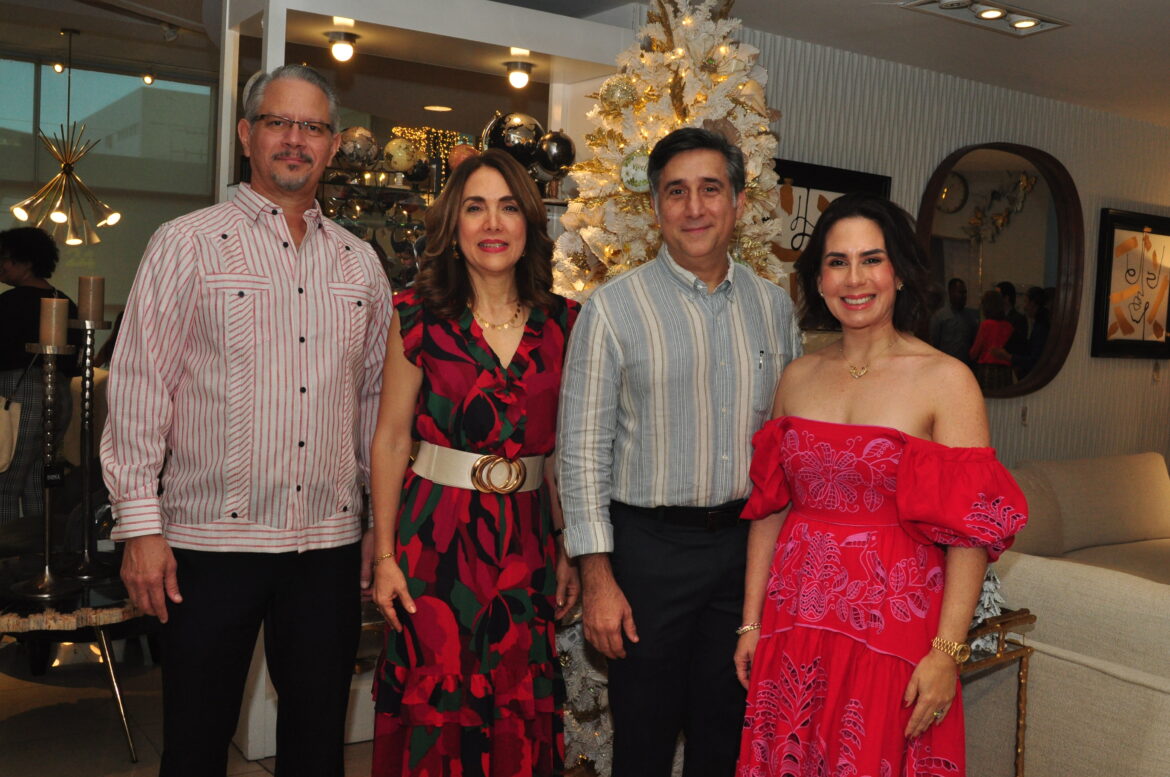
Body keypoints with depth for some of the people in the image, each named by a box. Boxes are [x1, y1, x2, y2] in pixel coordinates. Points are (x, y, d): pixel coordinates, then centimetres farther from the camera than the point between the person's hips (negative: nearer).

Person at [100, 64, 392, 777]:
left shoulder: (361, 263, 11)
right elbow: (139, 389, -4)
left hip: (330, 544, 3)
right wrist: (141, 527, -9)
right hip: (211, 539, -3)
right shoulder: (188, 244, 0)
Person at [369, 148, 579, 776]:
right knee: (433, 709, 6)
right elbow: (390, 441, -1)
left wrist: (568, 551, 6)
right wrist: (385, 556, -4)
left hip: (528, 537, 2)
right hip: (437, 534, -2)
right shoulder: (419, 316, -3)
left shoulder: (560, 322, 3)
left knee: (520, 718, 9)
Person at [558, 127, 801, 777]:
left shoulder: (774, 306, 6)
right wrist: (597, 576, -11)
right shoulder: (615, 308, -7)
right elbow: (584, 448, -8)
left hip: (751, 542, 4)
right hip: (652, 545, -3)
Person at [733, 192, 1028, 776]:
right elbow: (769, 509, 8)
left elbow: (970, 529, -12)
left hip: (893, 625, -4)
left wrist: (946, 652, -16)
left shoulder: (945, 380, -8)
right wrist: (751, 622, 6)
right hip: (795, 619, 4)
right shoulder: (797, 378, 6)